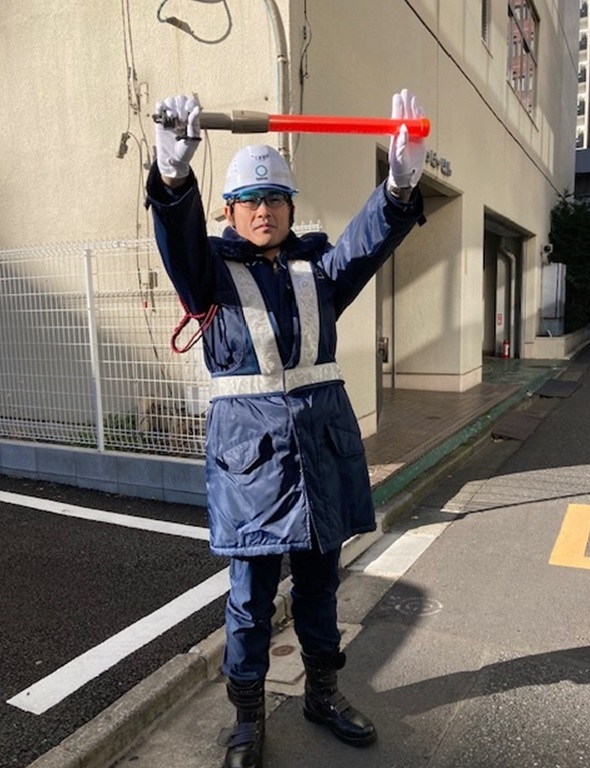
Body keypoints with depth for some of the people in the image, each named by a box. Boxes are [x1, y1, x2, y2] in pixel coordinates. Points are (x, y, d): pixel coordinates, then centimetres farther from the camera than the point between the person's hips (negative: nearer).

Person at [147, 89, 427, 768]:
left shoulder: (319, 268, 8)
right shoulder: (212, 270, 1)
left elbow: (369, 237, -10)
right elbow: (179, 239, -20)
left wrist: (401, 184, -31)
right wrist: (173, 175, -41)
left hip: (322, 442, 3)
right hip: (249, 445, -3)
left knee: (319, 579, 17)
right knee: (251, 592, 7)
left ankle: (322, 693, 39)